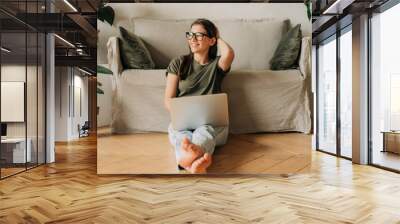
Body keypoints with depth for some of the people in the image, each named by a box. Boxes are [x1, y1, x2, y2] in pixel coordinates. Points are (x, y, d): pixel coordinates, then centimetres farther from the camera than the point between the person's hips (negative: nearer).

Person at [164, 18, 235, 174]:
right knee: (180, 131, -35)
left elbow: (229, 54, -15)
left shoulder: (216, 64, 12)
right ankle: (198, 163, -67)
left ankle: (192, 155, -69)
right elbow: (168, 100, 6)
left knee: (205, 129, -36)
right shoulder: (178, 63, 12)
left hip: (212, 121, 0)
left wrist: (217, 38, 8)